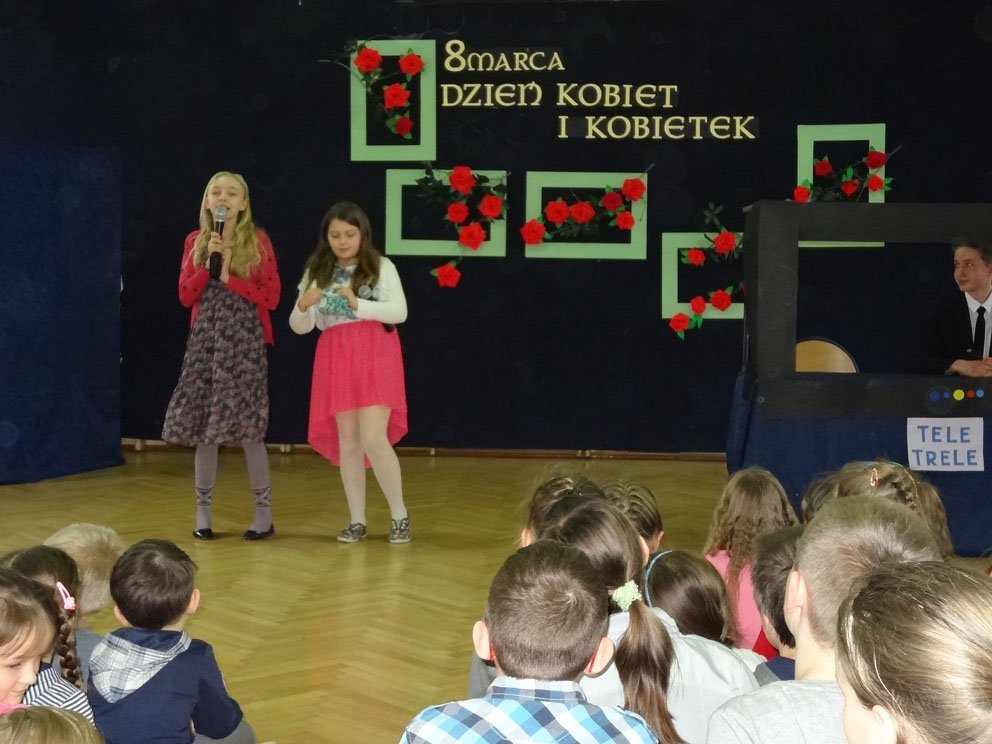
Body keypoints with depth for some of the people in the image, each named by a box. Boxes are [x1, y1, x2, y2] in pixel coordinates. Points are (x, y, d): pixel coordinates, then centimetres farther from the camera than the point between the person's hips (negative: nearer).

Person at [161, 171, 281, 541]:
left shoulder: (258, 242, 0)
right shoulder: (195, 242, 9)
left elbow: (271, 297, -4)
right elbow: (186, 296, 4)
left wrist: (230, 278, -12)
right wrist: (208, 262, -8)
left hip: (244, 341, -3)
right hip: (205, 340, 3)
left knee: (246, 428, -4)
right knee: (202, 426, 3)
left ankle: (264, 513, 7)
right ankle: (203, 512, 13)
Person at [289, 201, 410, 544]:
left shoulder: (381, 267, 1)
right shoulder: (317, 272, 8)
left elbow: (400, 311, -8)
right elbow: (299, 327, 6)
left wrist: (358, 304, -19)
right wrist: (303, 306, -16)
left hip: (374, 356, -3)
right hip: (335, 359, 3)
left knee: (373, 438, -12)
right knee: (347, 441, 6)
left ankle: (400, 516, 2)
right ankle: (357, 521, 14)